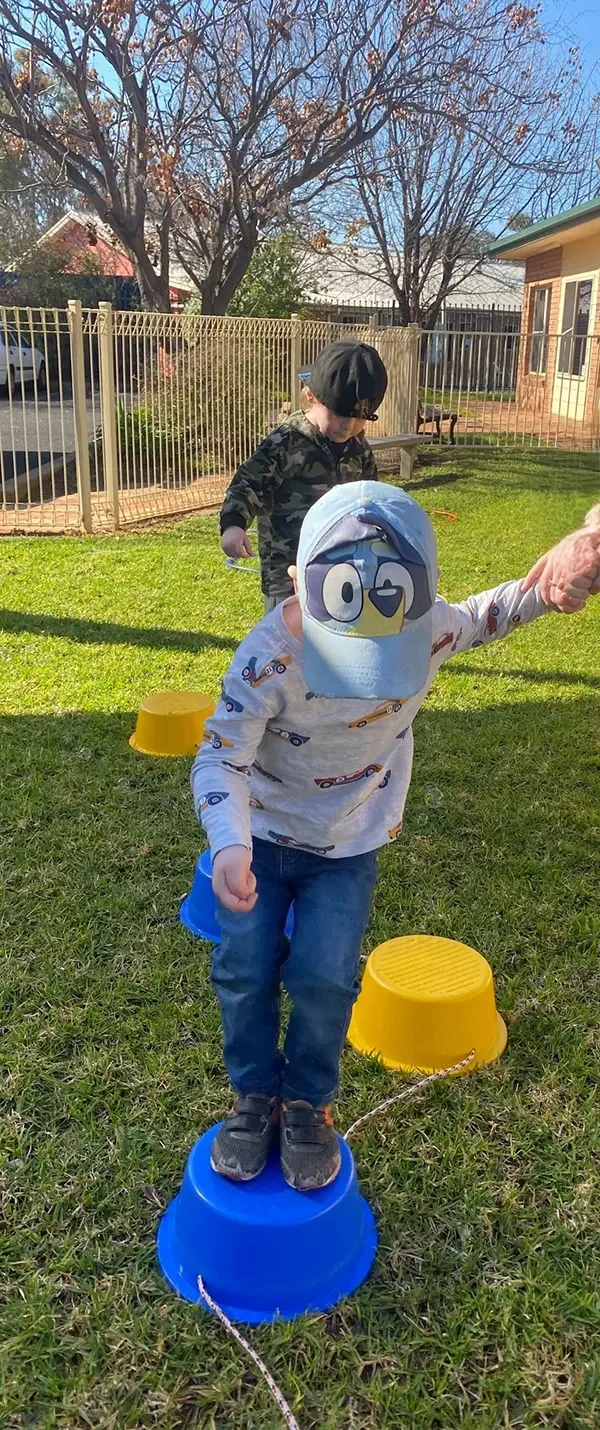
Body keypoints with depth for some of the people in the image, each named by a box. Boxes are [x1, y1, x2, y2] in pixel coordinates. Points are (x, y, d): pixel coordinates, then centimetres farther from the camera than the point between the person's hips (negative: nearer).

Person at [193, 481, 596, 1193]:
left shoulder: (427, 628, -20)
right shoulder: (267, 660, -30)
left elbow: (483, 616, 2)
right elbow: (220, 759, -28)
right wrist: (230, 848, -47)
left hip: (349, 845, 1)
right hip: (264, 835, -1)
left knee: (324, 977, -7)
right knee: (244, 969, -1)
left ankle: (307, 1102, 21)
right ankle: (255, 1095, 26)